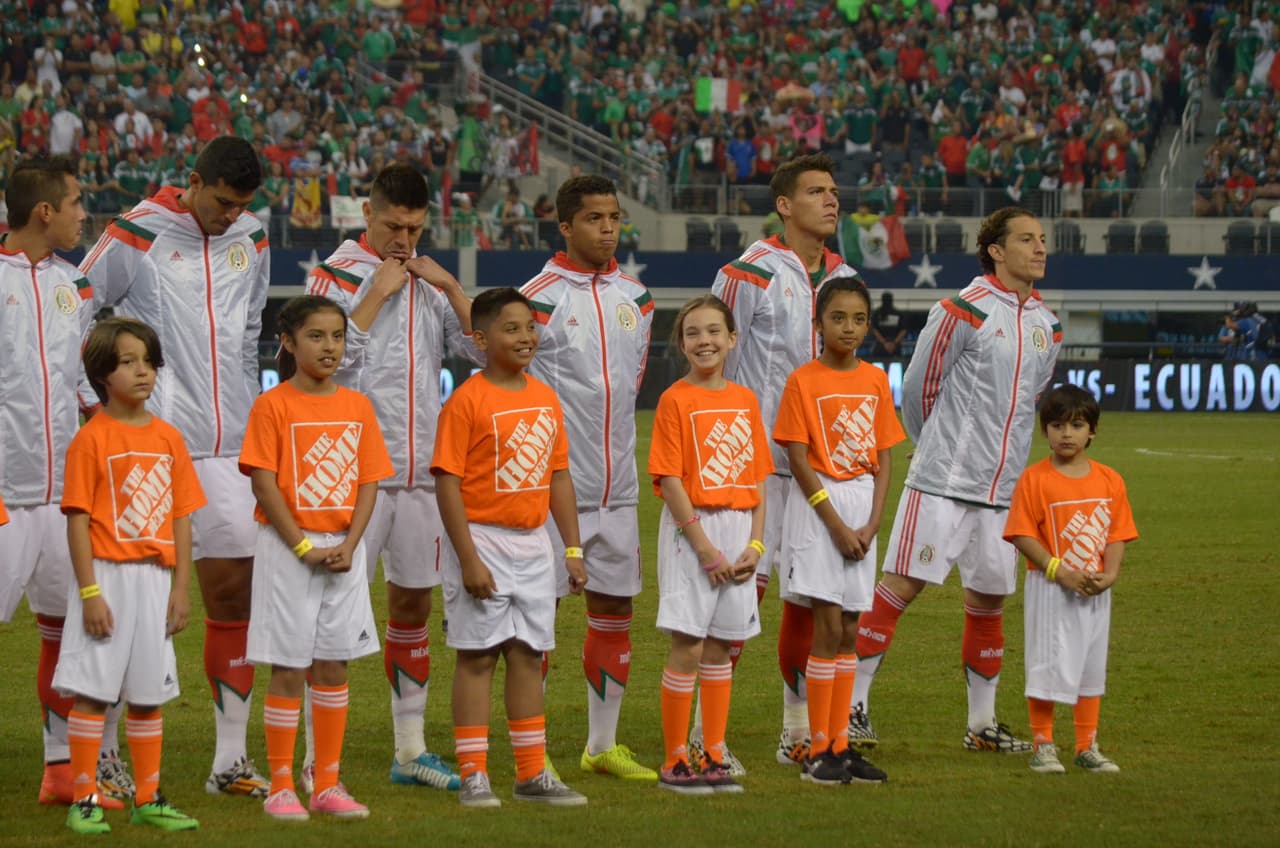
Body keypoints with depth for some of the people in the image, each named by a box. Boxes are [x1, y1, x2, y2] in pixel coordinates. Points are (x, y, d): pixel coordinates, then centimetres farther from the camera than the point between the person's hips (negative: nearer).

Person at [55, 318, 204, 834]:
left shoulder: (169, 438, 8)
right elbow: (78, 519, -10)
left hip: (155, 580, 5)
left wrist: (182, 587, 4)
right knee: (92, 689, -4)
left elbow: (181, 516, 9)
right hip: (107, 576, -5)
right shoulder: (92, 439, -7)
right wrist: (89, 592, -15)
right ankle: (83, 801, 2)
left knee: (149, 692, 11)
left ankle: (147, 800, 19)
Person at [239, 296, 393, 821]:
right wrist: (305, 548, -15)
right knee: (289, 671, -2)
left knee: (333, 668, 8)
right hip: (287, 548, -4)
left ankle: (327, 784, 14)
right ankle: (281, 787, 4)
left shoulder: (357, 407, 7)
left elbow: (368, 483, 5)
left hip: (343, 550, 5)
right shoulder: (273, 405, -7)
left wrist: (349, 545, -9)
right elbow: (264, 485, -11)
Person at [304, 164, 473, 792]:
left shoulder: (429, 279, 13)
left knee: (414, 601, 11)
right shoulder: (338, 273, -4)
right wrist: (376, 293, -15)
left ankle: (410, 751, 19)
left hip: (422, 472, 6)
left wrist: (450, 287, -4)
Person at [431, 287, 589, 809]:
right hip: (484, 540, -6)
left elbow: (558, 477, 14)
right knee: (477, 656, -1)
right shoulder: (467, 401, -12)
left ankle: (533, 774, 16)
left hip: (533, 545, 6)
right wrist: (469, 559, -19)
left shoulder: (545, 398, 8)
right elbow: (448, 482, -14)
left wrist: (573, 549, 11)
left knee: (528, 656, 10)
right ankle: (473, 777, 4)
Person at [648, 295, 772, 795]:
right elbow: (669, 480, -11)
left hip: (739, 532, 5)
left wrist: (754, 543, -1)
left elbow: (757, 478, 10)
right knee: (688, 645, -6)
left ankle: (714, 758, 14)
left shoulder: (745, 401, 9)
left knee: (721, 648, 9)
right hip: (691, 530, -5)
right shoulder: (676, 400, -6)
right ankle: (675, 762, 0)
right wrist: (704, 546, -15)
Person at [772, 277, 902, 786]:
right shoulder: (803, 382, -7)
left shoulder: (876, 381, 7)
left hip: (862, 506, 5)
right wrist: (836, 525, -14)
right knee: (828, 626, -7)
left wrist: (872, 524, -4)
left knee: (849, 630, 6)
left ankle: (840, 745, 10)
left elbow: (884, 458, 7)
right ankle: (818, 752, -3)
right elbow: (799, 461, -10)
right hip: (818, 506, -5)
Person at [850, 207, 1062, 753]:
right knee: (902, 585, -9)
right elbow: (919, 386, -3)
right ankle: (852, 703, -5)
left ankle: (982, 724, 20)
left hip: (1003, 484, 7)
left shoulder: (1046, 325, 11)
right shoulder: (964, 312, -10)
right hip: (943, 482, -6)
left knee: (989, 598, 11)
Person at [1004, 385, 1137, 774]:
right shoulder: (1034, 479, -9)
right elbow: (1023, 535, -12)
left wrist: (1109, 574, -12)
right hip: (1050, 589, -4)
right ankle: (1043, 745, 11)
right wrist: (1060, 571, -20)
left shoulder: (1110, 481, 4)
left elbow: (1117, 533, 5)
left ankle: (1087, 746, 22)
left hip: (1096, 592, 4)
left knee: (1092, 666, 12)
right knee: (1048, 665, -1)